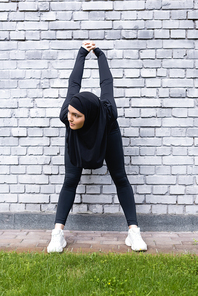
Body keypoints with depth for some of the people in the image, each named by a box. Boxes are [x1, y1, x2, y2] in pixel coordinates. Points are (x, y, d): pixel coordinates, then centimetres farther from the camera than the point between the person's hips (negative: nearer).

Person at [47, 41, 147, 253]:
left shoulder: (107, 114, -45)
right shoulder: (67, 115, -40)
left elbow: (106, 82, -28)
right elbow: (74, 83, -24)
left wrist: (100, 54, -13)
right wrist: (82, 54, -11)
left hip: (108, 134, -1)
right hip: (77, 139, 1)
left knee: (120, 178, -6)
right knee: (70, 180, -10)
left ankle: (133, 231, -6)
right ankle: (58, 232, -10)